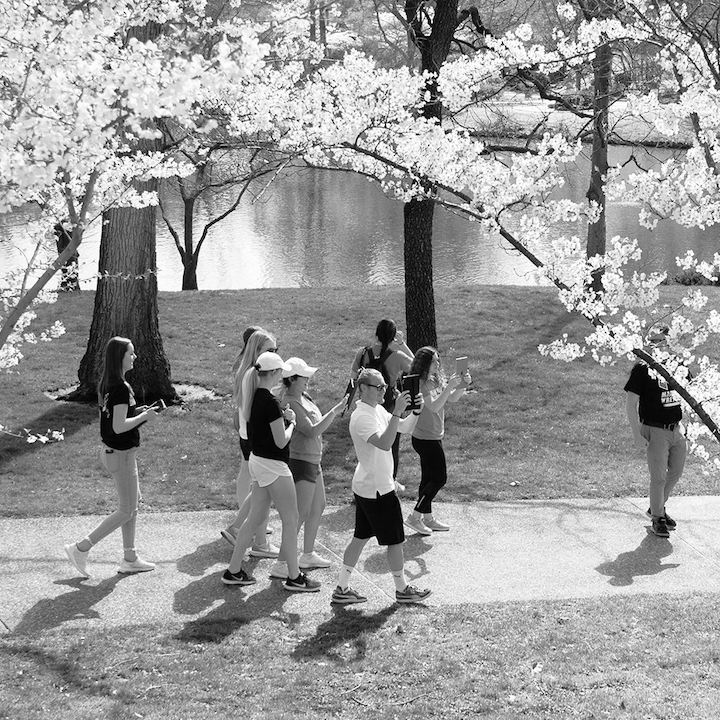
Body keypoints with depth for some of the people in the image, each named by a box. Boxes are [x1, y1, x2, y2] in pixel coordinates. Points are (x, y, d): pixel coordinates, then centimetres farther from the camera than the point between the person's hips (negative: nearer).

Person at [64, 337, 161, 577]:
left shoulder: (106, 385, 7)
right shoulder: (121, 388, -23)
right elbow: (119, 426, -27)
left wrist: (140, 412, 9)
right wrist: (145, 417, -15)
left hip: (111, 450, 10)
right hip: (121, 455, -10)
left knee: (132, 504, 18)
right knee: (126, 511, 0)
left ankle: (129, 558, 25)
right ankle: (80, 549, 2)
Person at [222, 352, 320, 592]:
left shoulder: (255, 397, 5)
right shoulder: (270, 402, -22)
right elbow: (281, 441, -20)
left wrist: (283, 417, 6)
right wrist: (290, 422, -3)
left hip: (257, 461, 9)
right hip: (272, 465, -9)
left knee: (256, 517, 16)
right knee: (290, 520, 2)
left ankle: (233, 570, 20)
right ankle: (294, 577, 9)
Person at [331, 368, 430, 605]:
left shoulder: (377, 410, 8)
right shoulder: (362, 417, -23)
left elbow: (405, 428, 10)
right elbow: (385, 443, -37)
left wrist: (416, 411, -9)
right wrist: (397, 412, -41)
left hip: (365, 487, 10)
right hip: (377, 490, -10)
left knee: (360, 537, 14)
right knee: (395, 540, 5)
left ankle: (342, 589, 18)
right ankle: (402, 589, 20)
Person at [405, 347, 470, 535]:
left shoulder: (436, 380, 7)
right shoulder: (420, 384, -20)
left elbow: (452, 399, 8)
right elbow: (434, 406, -28)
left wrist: (462, 385, -9)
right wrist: (449, 386, -33)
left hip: (433, 437, 9)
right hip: (425, 439, -9)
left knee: (429, 478, 14)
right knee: (439, 479, -5)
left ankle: (428, 518, 22)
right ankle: (415, 517, 1)